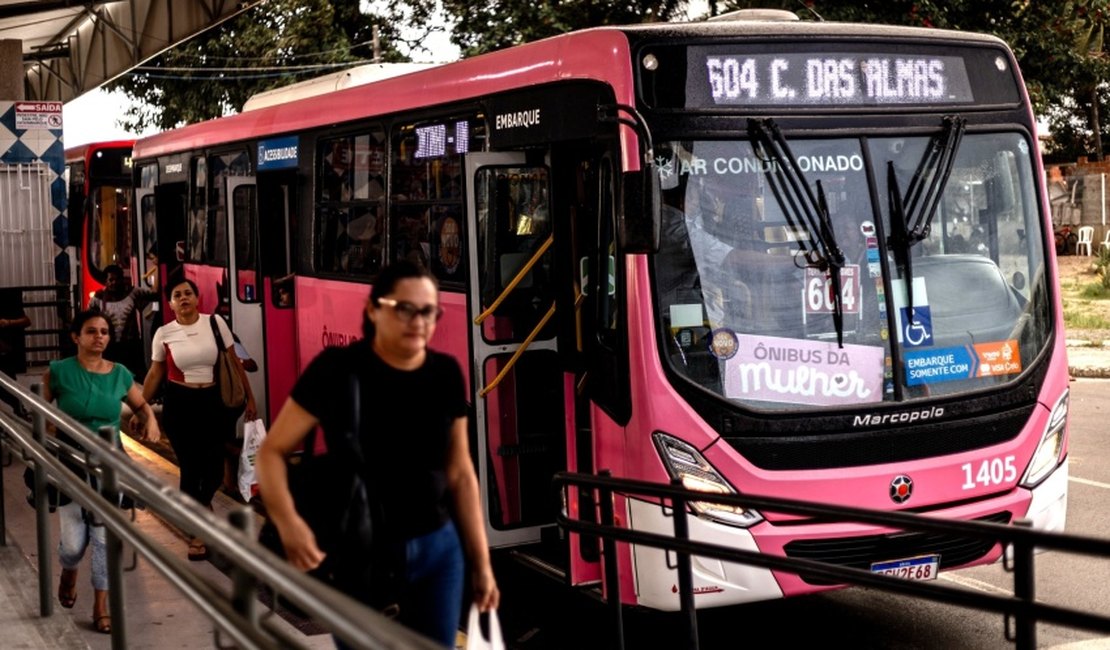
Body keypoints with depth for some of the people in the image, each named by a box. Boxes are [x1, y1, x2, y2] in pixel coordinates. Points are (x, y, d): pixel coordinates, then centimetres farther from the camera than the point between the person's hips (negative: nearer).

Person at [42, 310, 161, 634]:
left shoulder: (120, 374, -2)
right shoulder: (59, 372, -9)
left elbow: (141, 405, 15)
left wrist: (151, 420, -6)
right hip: (70, 467, -2)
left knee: (105, 538, 1)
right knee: (73, 543, 1)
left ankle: (101, 606, 16)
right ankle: (69, 572, 39)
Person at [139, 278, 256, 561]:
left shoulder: (215, 323, -2)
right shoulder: (164, 333, -1)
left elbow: (234, 363, 4)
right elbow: (155, 373, 8)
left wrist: (249, 397, 6)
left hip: (215, 401, 1)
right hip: (180, 403, -1)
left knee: (214, 462, 4)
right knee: (189, 466, 1)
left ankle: (204, 502, 40)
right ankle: (197, 531, 13)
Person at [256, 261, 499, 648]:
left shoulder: (446, 375, 1)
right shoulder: (339, 369, -11)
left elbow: (460, 473, 8)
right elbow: (272, 451, -9)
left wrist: (481, 562, 8)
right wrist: (288, 524, -26)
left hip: (438, 550, 4)